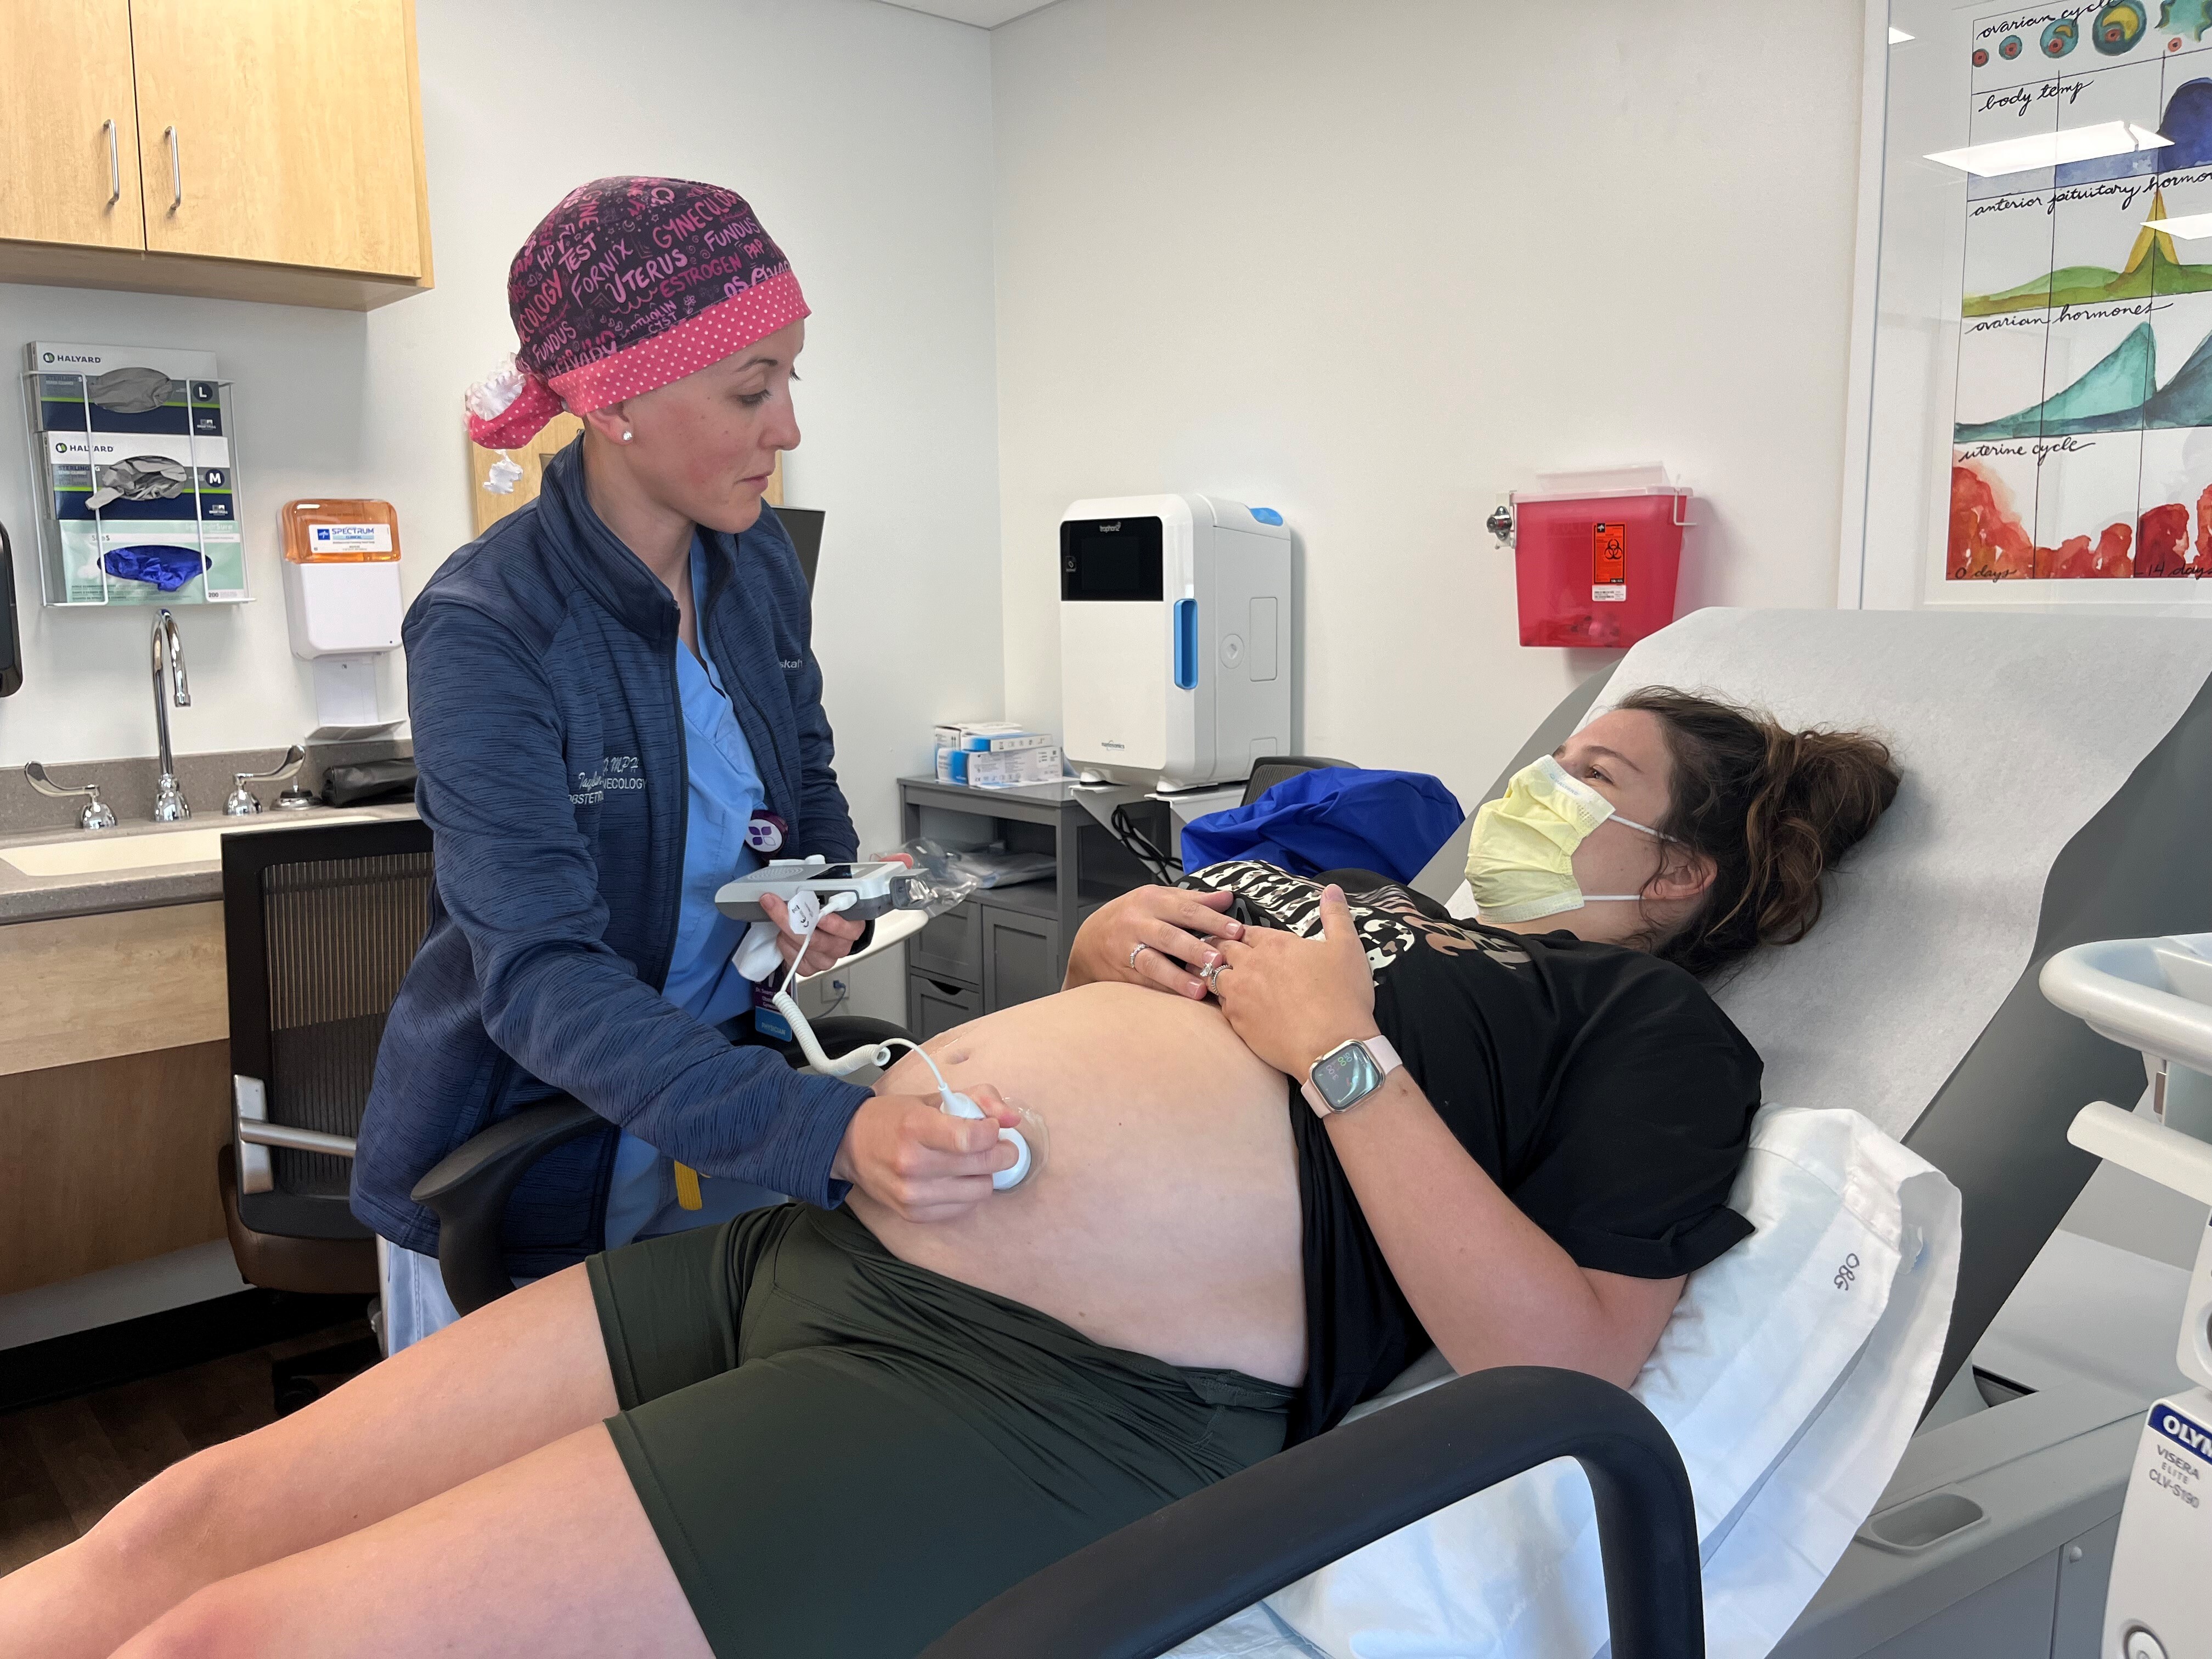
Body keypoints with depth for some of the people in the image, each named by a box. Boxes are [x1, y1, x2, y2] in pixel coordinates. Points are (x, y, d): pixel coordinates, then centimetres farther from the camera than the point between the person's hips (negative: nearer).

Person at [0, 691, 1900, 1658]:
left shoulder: (1651, 1020, 7)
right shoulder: (1359, 891, 25)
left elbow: (1564, 1370, -9)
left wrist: (1342, 1053, -10)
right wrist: (1112, 938, 12)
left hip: (1055, 1396, -7)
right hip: (817, 1239, 8)